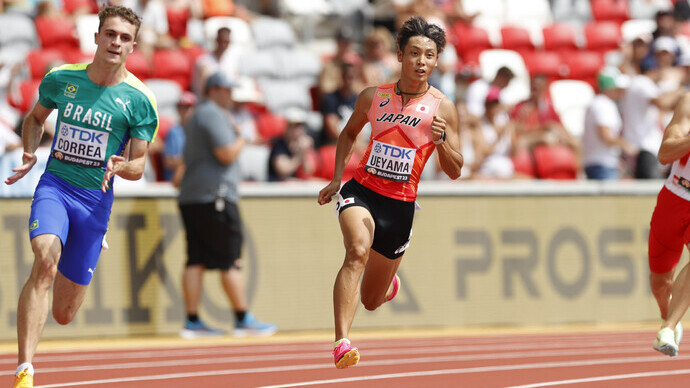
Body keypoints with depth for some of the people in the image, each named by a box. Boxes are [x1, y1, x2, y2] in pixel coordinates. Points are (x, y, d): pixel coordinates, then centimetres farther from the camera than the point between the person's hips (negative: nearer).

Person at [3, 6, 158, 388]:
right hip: (54, 186, 0)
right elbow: (35, 117, 20)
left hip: (96, 198, 0)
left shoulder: (140, 99, -5)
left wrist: (121, 167, -21)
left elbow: (138, 166, 2)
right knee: (46, 260, -32)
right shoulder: (61, 78, 0)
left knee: (63, 315, 4)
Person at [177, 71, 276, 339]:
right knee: (231, 261, -6)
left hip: (190, 197, 10)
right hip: (215, 196, -10)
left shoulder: (196, 116, 24)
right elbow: (227, 154, -18)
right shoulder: (214, 114, -9)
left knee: (196, 259, 4)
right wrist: (242, 139, -2)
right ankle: (243, 320, -5)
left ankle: (192, 322, 0)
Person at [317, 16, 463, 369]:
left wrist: (442, 140, -20)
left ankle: (390, 284, 53)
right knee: (358, 250, -34)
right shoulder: (372, 97, 2)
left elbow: (454, 171, 0)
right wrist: (336, 179, 11)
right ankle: (341, 344, -42)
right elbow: (349, 133, 22)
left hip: (400, 204, 1)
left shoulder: (442, 108, -2)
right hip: (361, 191, -1)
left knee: (371, 300, 12)